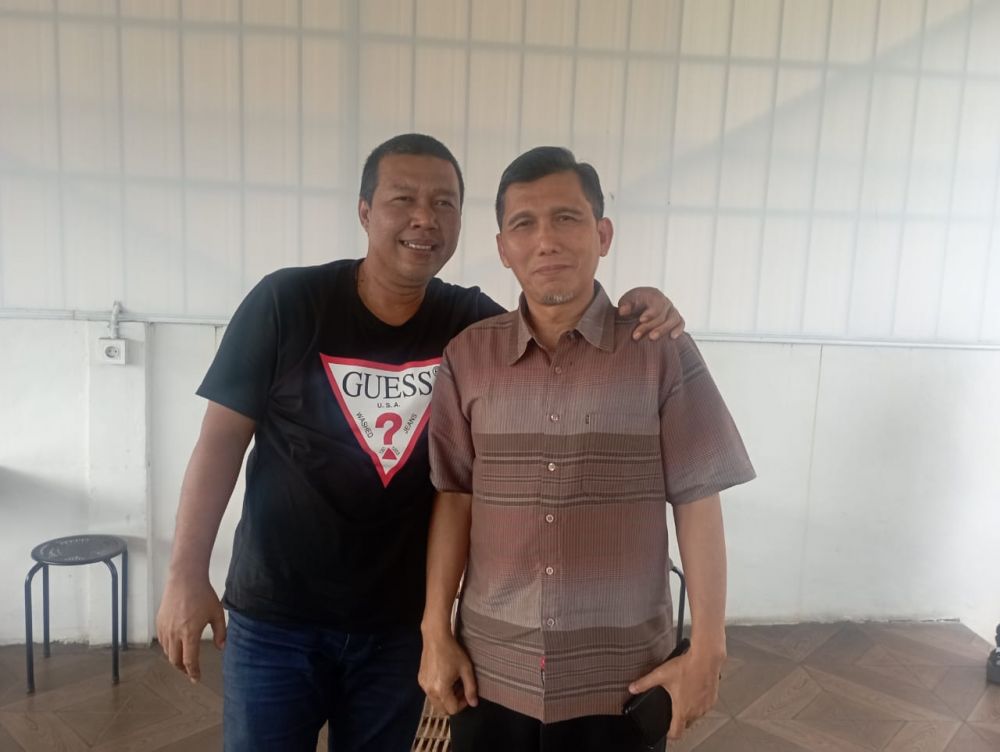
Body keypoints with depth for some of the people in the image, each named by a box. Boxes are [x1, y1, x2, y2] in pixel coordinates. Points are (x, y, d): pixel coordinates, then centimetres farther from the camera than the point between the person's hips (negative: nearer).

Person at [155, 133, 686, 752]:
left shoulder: (475, 323, -5)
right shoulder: (286, 303, -11)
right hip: (274, 616, -2)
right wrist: (187, 574, -9)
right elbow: (223, 437, -7)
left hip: (400, 624, 2)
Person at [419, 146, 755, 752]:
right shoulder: (468, 356, -3)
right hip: (490, 667, 2)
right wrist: (436, 633, 2)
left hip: (622, 675, -1)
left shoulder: (663, 354, -9)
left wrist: (707, 649, -4)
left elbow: (698, 503, -6)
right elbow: (455, 496, 1)